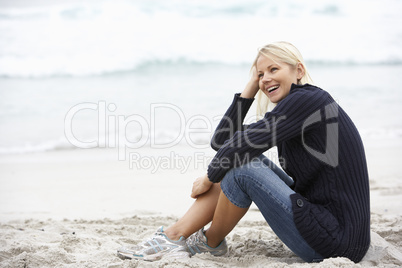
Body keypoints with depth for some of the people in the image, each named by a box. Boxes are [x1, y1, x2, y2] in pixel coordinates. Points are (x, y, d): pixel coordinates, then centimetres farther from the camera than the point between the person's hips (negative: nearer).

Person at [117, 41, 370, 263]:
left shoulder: (307, 99, -14)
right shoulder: (290, 108, 13)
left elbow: (242, 144, -18)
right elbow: (221, 141, 12)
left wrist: (209, 179, -1)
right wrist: (252, 86, 10)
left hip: (335, 243, -9)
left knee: (242, 166, -16)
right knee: (236, 159, 6)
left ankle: (211, 242, 9)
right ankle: (175, 236, 6)